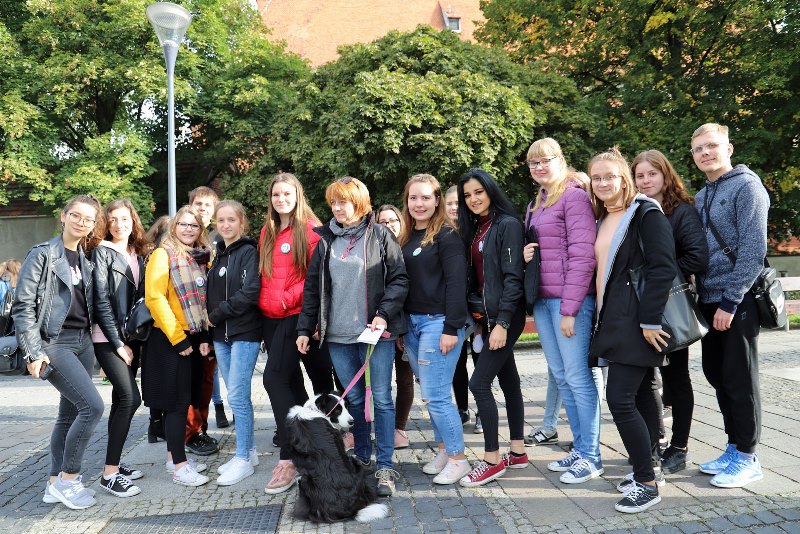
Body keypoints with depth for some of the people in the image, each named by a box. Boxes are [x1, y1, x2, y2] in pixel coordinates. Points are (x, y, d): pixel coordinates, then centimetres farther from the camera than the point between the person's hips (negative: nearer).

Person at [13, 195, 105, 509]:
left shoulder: (85, 259, 11)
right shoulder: (43, 255, -8)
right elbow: (23, 306, -11)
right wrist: (33, 352, -16)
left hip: (83, 342, 7)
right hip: (54, 343, -7)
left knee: (70, 413, 10)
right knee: (93, 405, -15)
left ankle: (56, 483, 22)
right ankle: (67, 479, 1)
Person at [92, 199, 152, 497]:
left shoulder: (140, 256, 12)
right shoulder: (102, 252, -5)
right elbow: (101, 300, -10)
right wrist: (118, 342, -12)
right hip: (108, 338, -6)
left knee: (122, 400, 10)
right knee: (130, 398, -14)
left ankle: (114, 463, 21)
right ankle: (110, 474, -9)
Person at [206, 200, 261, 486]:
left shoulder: (249, 251, -7)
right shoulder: (219, 255, 15)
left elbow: (250, 293, -18)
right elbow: (212, 293, 19)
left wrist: (217, 314, -12)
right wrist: (211, 319, 2)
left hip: (244, 334, -7)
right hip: (221, 335, 7)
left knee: (237, 396, -7)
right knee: (237, 396, 12)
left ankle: (243, 459, 3)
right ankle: (248, 451, 22)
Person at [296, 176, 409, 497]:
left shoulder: (380, 236, 1)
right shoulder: (326, 241, 12)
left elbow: (399, 279, -3)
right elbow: (312, 288, 13)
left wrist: (384, 314, -15)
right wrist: (305, 329, 8)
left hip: (376, 333, -4)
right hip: (338, 336, 4)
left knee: (381, 399, -1)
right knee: (354, 400, 11)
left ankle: (385, 466, 7)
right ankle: (362, 458, 24)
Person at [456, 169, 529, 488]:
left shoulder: (507, 225, -10)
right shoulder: (474, 229, 13)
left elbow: (513, 278, -16)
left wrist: (502, 323, -20)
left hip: (506, 317, -8)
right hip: (488, 316, 8)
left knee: (479, 383, -10)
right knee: (508, 381, 13)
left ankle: (492, 459, 1)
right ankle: (518, 452, 23)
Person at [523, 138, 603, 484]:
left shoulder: (574, 197, -6)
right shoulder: (536, 204, 18)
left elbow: (582, 255, -14)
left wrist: (570, 309, -17)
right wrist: (525, 255, 2)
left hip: (569, 300, -8)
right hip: (542, 300, 8)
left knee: (577, 377, -4)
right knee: (561, 377, 11)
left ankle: (591, 457, 6)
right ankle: (580, 447, 21)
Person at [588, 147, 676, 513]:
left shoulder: (646, 214, -7)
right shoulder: (601, 222, 16)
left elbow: (663, 268, -16)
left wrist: (650, 320, -20)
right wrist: (602, 317, 13)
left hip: (637, 321, -8)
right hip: (612, 320, 8)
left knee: (619, 397, -12)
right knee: (639, 396, 12)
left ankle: (647, 483, -2)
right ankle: (643, 470, 21)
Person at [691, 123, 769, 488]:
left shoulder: (746, 186, -8)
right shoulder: (700, 198, 14)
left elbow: (754, 251, -15)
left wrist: (730, 301, -18)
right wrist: (705, 298, 8)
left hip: (736, 301, -7)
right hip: (709, 301, 7)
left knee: (739, 380, 0)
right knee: (716, 375, 12)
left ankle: (747, 458, 13)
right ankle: (734, 447, 26)